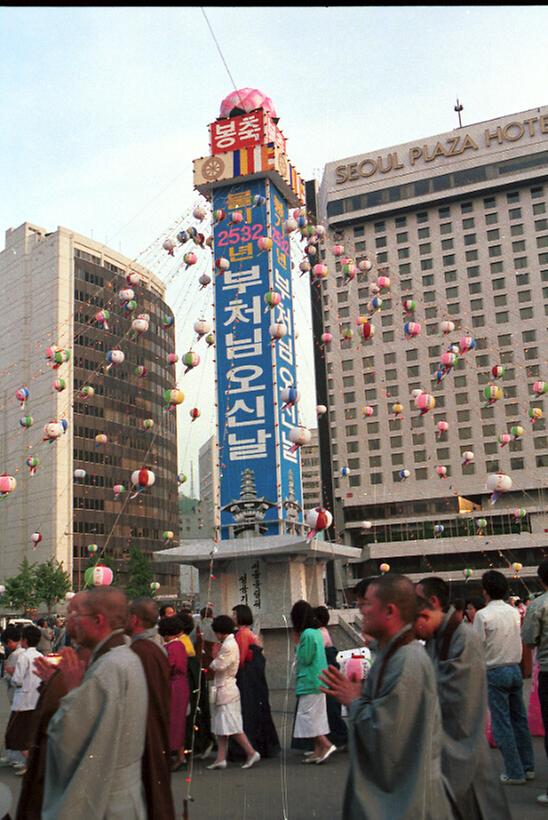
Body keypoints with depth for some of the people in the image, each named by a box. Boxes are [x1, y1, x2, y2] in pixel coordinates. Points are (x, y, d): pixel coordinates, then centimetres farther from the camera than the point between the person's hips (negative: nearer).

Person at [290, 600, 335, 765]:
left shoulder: (307, 634, -18)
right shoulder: (316, 632, 11)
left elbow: (304, 659, -17)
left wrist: (297, 643, -5)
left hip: (309, 682, -10)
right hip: (318, 681, 10)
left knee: (307, 716, -4)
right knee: (316, 716, 12)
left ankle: (326, 745, -7)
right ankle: (319, 750, 15)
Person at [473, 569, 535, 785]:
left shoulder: (483, 615, -15)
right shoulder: (514, 612, 4)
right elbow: (519, 640, 10)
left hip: (495, 672, -6)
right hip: (515, 668, 6)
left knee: (502, 723, 1)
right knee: (519, 719, 14)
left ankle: (514, 773, 5)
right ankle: (528, 767, 22)